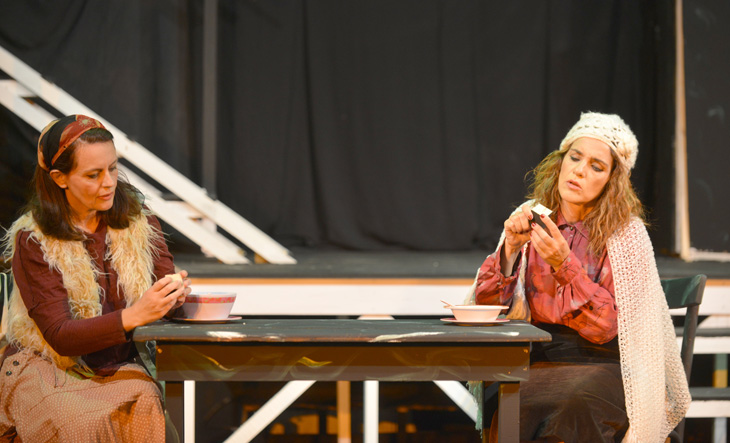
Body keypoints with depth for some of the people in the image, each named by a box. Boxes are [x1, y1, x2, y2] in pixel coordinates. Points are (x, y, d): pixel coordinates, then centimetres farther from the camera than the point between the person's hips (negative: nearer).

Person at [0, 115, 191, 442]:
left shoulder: (138, 220, 5)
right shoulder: (33, 241, -8)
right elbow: (60, 335, -15)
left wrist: (176, 293, -23)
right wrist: (133, 316, -31)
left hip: (120, 369, 3)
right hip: (48, 369, -3)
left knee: (149, 411, -30)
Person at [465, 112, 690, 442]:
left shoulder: (626, 234, -2)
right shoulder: (529, 220, 8)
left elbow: (606, 327, -10)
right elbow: (486, 308, 4)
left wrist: (564, 265, -22)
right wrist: (510, 248, -12)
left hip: (604, 366, -2)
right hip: (538, 362, 2)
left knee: (577, 405, -37)